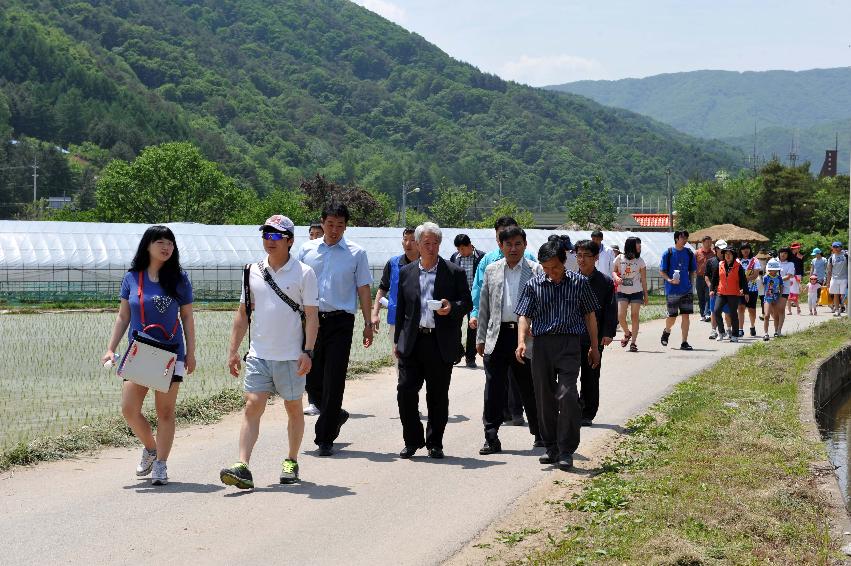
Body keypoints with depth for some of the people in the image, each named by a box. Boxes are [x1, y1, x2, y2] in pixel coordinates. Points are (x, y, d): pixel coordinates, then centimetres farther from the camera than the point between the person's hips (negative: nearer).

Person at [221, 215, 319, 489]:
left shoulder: (304, 273, -3)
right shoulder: (253, 271, 8)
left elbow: (312, 316, -5)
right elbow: (242, 314, 13)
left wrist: (308, 352, -13)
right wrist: (233, 351, 9)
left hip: (291, 356, -2)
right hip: (258, 354, 3)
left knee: (294, 408, 9)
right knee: (252, 406, -8)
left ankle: (291, 462, 25)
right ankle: (242, 468, -14)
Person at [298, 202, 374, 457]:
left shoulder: (356, 253, 4)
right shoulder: (307, 250, 8)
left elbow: (364, 289, 5)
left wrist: (368, 324, 1)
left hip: (340, 321, -2)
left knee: (334, 381, -3)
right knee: (311, 378, 6)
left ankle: (325, 438, 5)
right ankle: (335, 415, 33)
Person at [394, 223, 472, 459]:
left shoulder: (454, 273, 3)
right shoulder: (406, 273, 10)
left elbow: (467, 303, 4)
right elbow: (401, 308, 14)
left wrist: (452, 307, -17)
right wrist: (397, 340, 11)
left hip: (441, 343, -2)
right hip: (412, 341, 2)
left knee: (438, 395, 4)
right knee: (405, 391, -3)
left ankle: (434, 443, 17)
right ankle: (412, 440, 11)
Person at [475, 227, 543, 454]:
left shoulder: (536, 270, 1)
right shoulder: (491, 270, 11)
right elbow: (484, 307, 14)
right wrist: (481, 338, 10)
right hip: (498, 335, 2)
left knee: (529, 388, 7)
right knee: (493, 389, -1)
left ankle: (540, 434, 22)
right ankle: (491, 438, 4)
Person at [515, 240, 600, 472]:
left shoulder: (579, 282, 4)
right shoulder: (534, 285, 6)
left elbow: (589, 315, 11)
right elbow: (525, 315, 0)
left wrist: (594, 347, 12)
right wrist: (521, 342, -17)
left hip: (569, 343, -2)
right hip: (541, 343, 2)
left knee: (567, 395, -14)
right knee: (544, 398, 8)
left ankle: (566, 451, -7)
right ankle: (551, 447, 21)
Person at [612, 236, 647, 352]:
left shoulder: (640, 261, 1)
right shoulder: (619, 259, 0)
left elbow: (643, 279, 5)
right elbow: (614, 271, 12)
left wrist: (646, 294, 5)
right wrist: (616, 277, -12)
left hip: (636, 292, 0)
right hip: (622, 292, 0)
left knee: (635, 316, -3)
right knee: (621, 316, -9)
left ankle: (633, 342, 3)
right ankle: (627, 333, 20)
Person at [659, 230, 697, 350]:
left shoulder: (689, 253, 7)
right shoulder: (668, 253, -3)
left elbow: (693, 270, 17)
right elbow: (662, 271, -1)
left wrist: (689, 281, 6)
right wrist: (669, 280, -17)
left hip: (686, 290, 2)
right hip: (672, 290, -2)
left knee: (685, 315, -3)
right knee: (672, 316, 5)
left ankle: (684, 343, 2)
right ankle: (666, 332, 37)